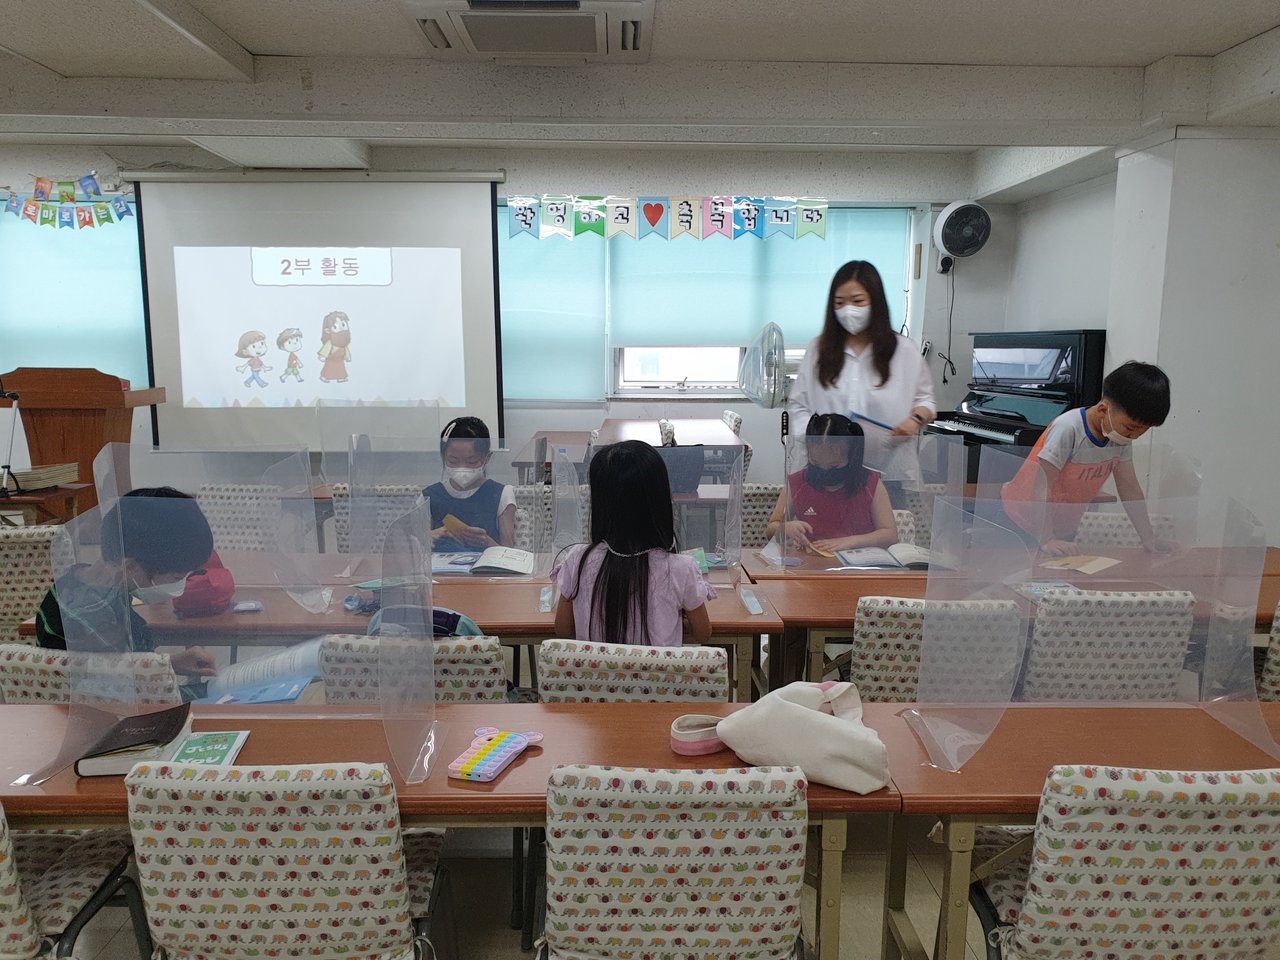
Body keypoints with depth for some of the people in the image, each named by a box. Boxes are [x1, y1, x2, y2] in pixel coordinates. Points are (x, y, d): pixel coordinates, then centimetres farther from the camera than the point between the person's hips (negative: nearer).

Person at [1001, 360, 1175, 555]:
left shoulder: (1122, 431, -5)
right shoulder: (1068, 429, -27)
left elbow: (1129, 488, 2)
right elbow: (1041, 487, -27)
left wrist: (1148, 539, -1)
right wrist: (1047, 539, -31)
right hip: (1025, 522, -6)